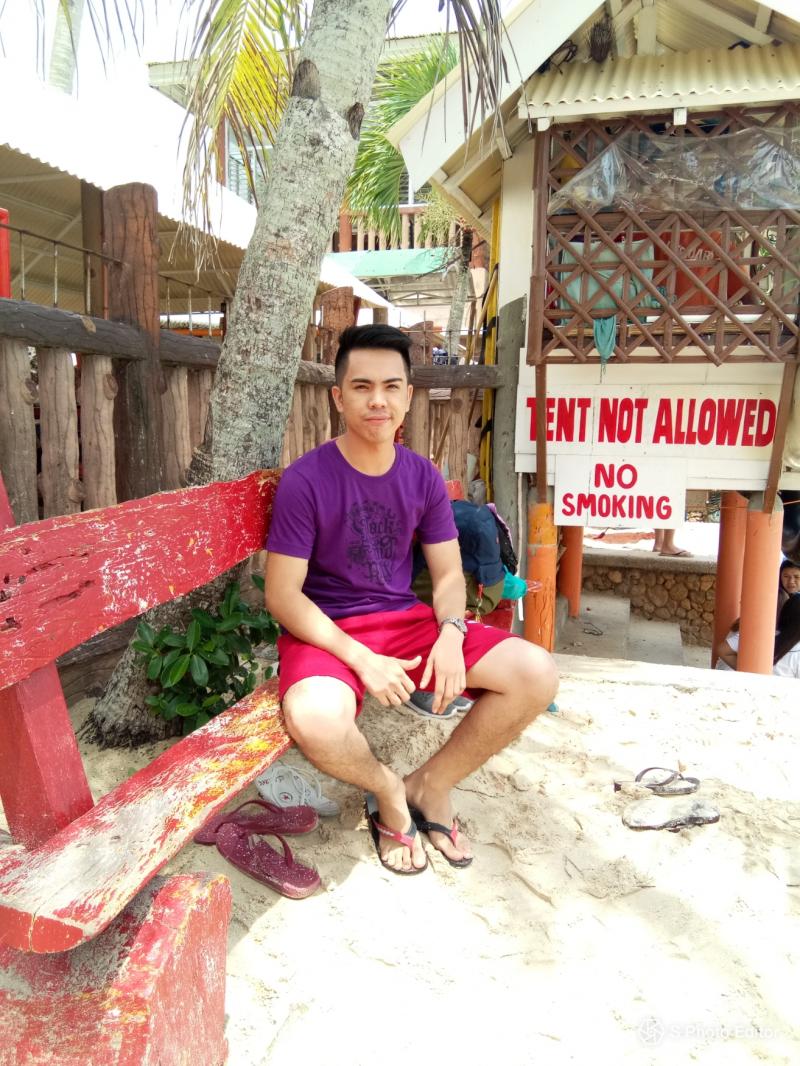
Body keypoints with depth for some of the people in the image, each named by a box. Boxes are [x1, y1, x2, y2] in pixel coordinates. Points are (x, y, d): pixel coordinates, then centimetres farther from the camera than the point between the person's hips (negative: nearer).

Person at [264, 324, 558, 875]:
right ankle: (387, 789, 0)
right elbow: (283, 595, -13)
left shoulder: (424, 477, 2)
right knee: (315, 718, -39)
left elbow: (449, 573, 7)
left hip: (406, 620, 5)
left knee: (537, 673, -13)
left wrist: (451, 632, -16)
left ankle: (432, 786, 7)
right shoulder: (305, 480, -12)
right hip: (326, 630, -4)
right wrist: (361, 659, -23)